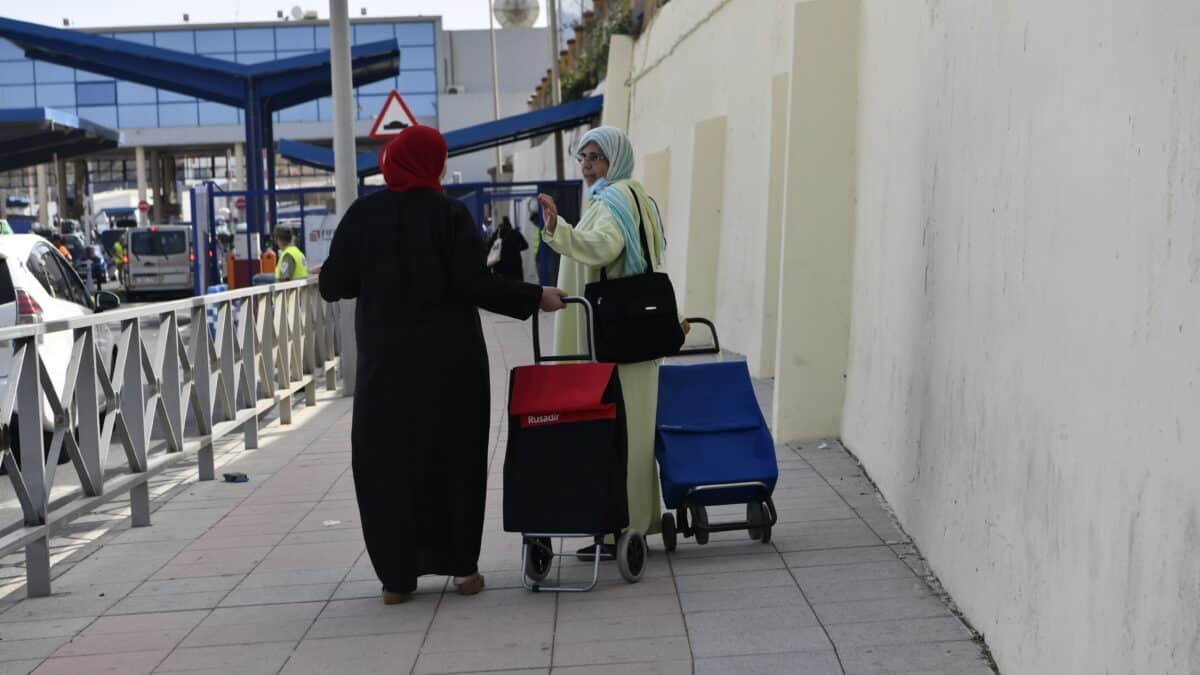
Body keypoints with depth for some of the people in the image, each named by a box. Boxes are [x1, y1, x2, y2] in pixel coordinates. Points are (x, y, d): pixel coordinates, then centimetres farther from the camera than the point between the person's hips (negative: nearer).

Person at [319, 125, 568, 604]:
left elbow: (332, 286, -2)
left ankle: (397, 575, 12)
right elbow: (476, 285, -15)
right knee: (454, 456, 11)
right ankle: (461, 566, 16)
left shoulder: (362, 214, -2)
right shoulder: (448, 213, -8)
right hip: (449, 358, -1)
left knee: (386, 460, 10)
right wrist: (535, 298, -4)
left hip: (384, 360, 2)